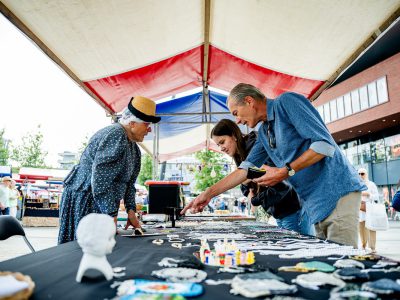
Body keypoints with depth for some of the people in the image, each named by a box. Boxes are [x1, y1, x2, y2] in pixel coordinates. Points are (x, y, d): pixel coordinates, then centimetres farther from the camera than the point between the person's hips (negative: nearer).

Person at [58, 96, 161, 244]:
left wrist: (131, 210, 5)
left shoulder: (133, 147, 12)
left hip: (100, 204, 10)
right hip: (85, 201, -10)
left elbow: (129, 182, 14)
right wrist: (111, 214, -23)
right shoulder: (115, 135, -20)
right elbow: (101, 179, -26)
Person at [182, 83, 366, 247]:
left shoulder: (286, 102, -10)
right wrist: (209, 193, 11)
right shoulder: (263, 132, 15)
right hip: (317, 204, 8)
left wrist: (285, 172, -19)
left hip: (337, 192, -8)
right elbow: (245, 168, 15)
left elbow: (325, 144, -17)